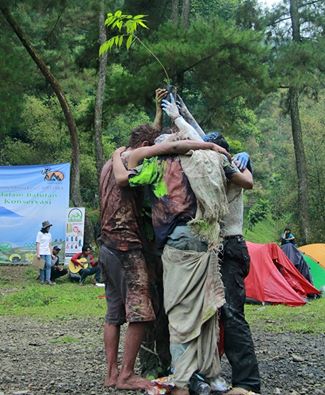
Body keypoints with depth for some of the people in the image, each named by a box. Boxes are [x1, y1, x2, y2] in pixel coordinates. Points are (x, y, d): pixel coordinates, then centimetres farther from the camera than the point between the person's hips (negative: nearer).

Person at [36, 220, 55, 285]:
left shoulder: (49, 234, 12)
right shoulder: (40, 233, -5)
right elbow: (37, 244, -7)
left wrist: (51, 253, 14)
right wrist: (38, 254, -12)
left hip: (48, 253, 5)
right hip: (41, 253, -5)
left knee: (49, 265, -5)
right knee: (42, 266, 0)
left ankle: (48, 280, -4)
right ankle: (42, 280, 9)